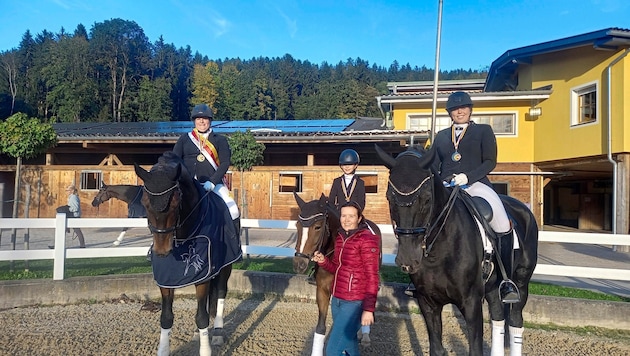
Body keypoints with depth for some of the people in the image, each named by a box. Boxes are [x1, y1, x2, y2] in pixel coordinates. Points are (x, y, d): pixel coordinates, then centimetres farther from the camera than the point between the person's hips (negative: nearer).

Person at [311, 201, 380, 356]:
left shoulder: (367, 240, -16)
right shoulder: (340, 237, 6)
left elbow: (372, 277, -16)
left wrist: (368, 309, -19)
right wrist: (323, 261, -5)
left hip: (354, 303, -8)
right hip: (337, 300, 8)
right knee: (348, 343, 24)